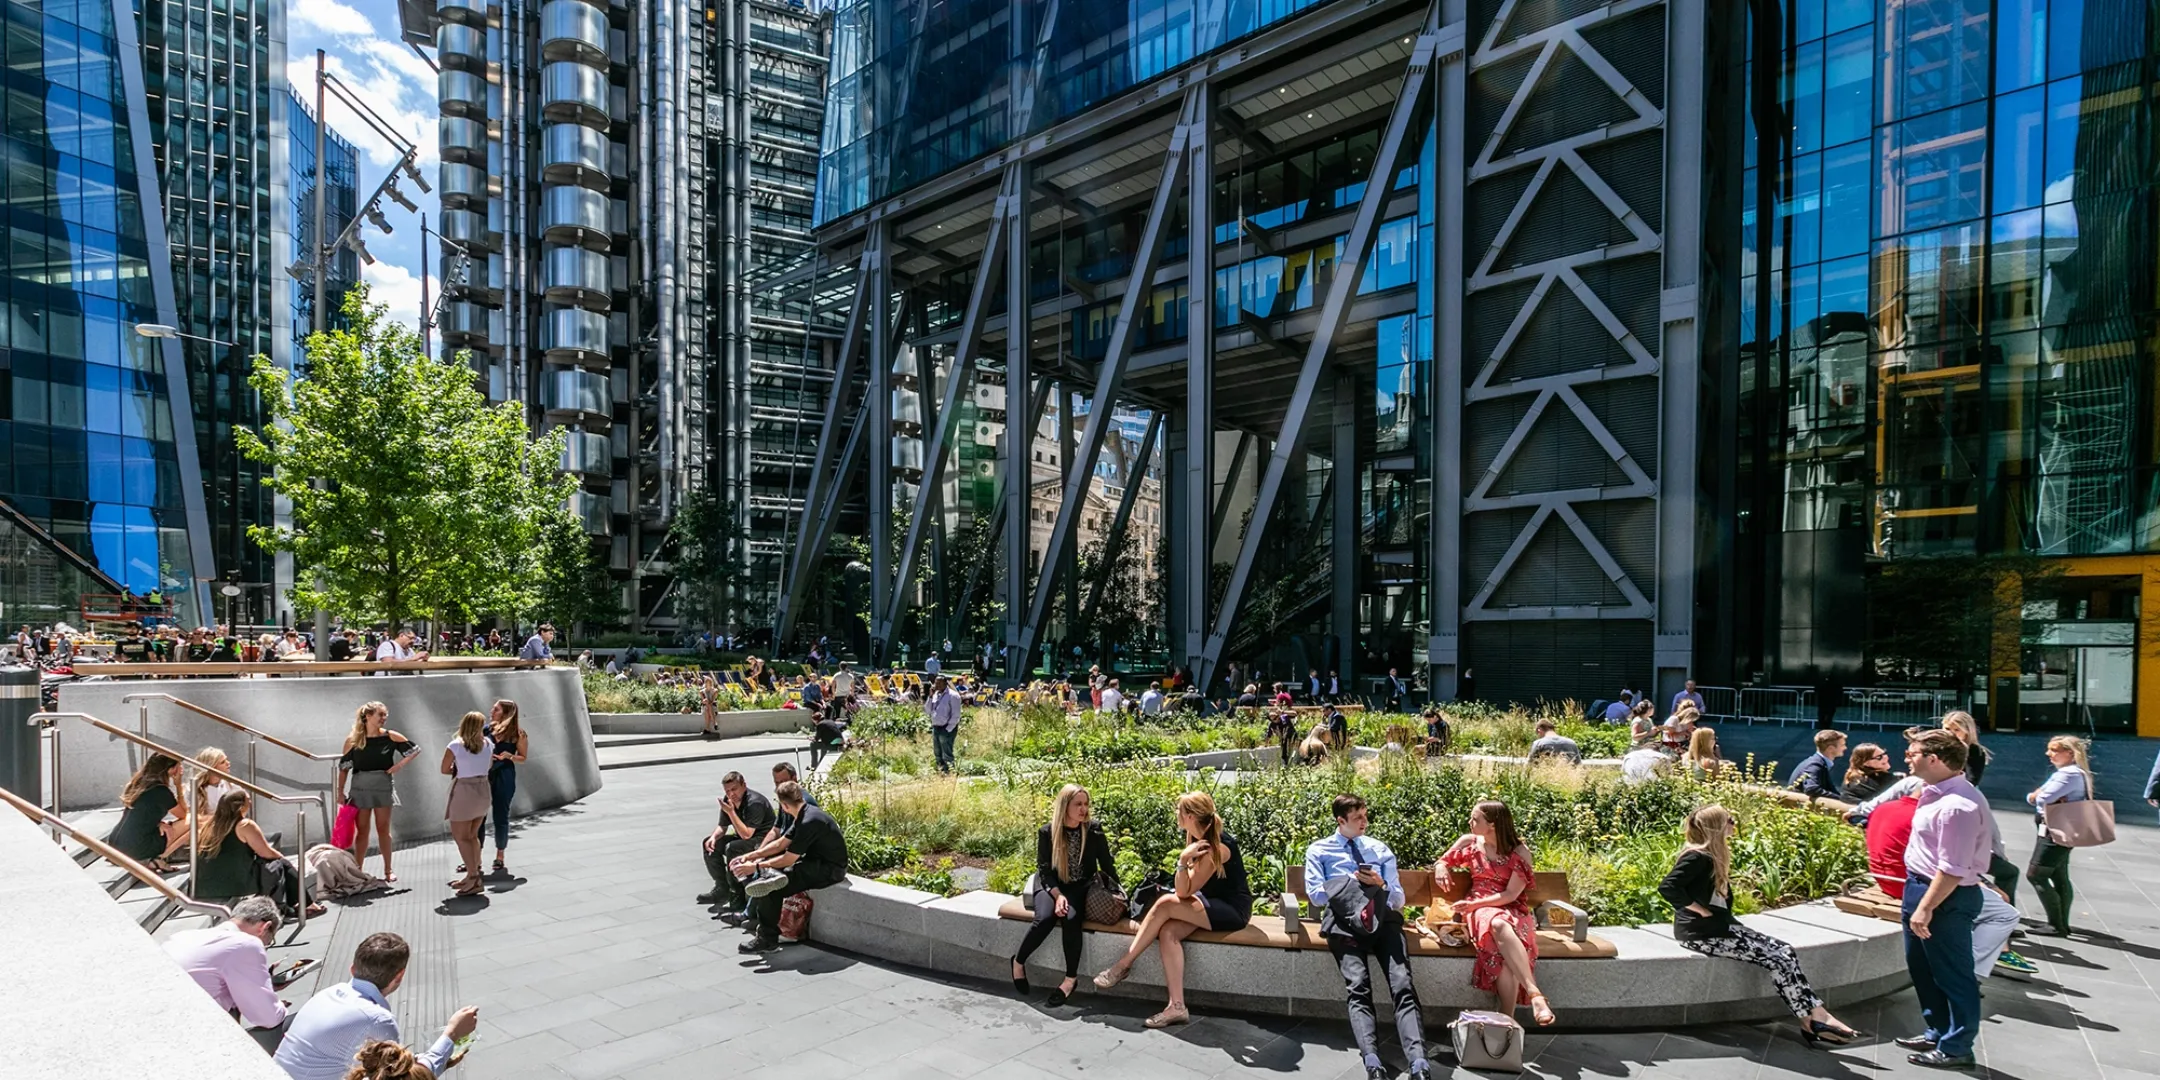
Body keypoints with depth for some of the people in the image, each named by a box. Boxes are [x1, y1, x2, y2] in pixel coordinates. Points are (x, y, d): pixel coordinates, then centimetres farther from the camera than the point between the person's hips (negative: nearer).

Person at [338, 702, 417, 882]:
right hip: (360, 788, 0)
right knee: (362, 831, 5)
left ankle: (388, 871, 15)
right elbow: (344, 767, 0)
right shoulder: (353, 740, -5)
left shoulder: (390, 737, -4)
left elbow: (415, 749, 5)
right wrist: (340, 792, -1)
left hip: (383, 787, 0)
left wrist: (398, 765, -6)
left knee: (383, 829, 7)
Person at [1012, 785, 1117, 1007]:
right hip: (1051, 886, 0)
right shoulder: (1046, 833, -7)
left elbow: (1107, 864, 2)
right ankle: (1018, 961, -3)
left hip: (1082, 887, 0)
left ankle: (1071, 978, -18)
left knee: (1070, 918, -32)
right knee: (1045, 918, -30)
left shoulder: (1094, 829, -5)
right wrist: (1058, 895, -23)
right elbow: (1044, 870, -8)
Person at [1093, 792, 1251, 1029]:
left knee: (1166, 904, -23)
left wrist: (1183, 860, -34)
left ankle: (1123, 965, -12)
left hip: (1233, 910, -8)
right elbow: (1186, 890, 8)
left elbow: (1184, 892, -22)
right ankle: (1176, 1006, -21)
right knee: (1168, 933, -18)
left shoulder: (1216, 847, -24)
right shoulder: (1200, 836, 1)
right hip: (1213, 903, 8)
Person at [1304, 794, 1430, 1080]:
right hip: (1344, 921, -2)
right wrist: (1356, 882, -1)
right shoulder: (1318, 850, 16)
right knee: (1358, 988, -28)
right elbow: (1317, 896, 5)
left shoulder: (1380, 849, 25)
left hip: (1384, 919, 2)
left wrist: (1381, 884, -2)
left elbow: (1399, 899, 20)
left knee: (1402, 985, -24)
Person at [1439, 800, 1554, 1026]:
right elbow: (1443, 863, 21)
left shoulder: (1519, 852, -3)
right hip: (1479, 908, 1)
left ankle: (1507, 1018, -36)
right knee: (1499, 926, -38)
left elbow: (1511, 895, -8)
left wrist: (1474, 904, -15)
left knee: (1504, 947, -38)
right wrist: (1441, 869, -5)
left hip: (1512, 911, -1)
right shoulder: (1469, 842, 7)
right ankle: (1534, 993, -46)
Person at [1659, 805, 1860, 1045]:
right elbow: (1667, 887, -28)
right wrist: (1701, 910, -20)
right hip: (1701, 933, -9)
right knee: (1776, 958, -12)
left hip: (1721, 925, 9)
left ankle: (1813, 1018, -5)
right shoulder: (1697, 857, -18)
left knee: (1785, 952, -3)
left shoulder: (1713, 856, 12)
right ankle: (1815, 1018, -1)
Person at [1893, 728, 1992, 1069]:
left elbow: (1952, 870, -26)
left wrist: (1926, 908, -22)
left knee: (1951, 974, 7)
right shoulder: (1936, 792, 5)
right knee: (1921, 966, 22)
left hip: (1947, 898, -10)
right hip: (1921, 886, 10)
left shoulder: (1957, 806, -26)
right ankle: (1939, 1032, 37)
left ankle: (1956, 1047, 21)